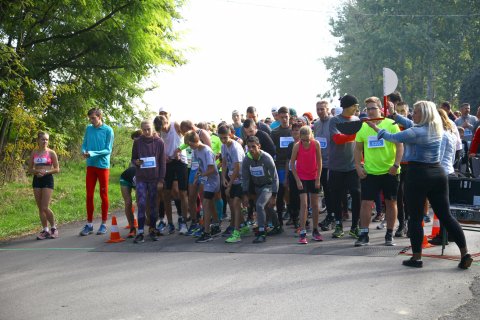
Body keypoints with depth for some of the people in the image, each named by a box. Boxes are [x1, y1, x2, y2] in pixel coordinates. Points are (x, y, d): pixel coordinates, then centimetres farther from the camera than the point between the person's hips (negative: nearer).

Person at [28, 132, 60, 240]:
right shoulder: (34, 153, 8)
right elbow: (30, 169, 10)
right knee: (40, 208, 5)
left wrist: (46, 172, -16)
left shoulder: (51, 153, -2)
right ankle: (45, 230, 13)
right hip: (36, 180, 4)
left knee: (45, 207, -10)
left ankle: (53, 228, 9)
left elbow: (57, 169, -1)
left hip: (48, 179, -4)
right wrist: (36, 171, -11)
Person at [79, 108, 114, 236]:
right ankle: (89, 224, 11)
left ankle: (104, 224, 12)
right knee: (89, 195, 4)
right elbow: (84, 144, 11)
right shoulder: (89, 128, 6)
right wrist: (84, 151, -11)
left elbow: (108, 150, -10)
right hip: (91, 165, 4)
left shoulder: (108, 130, -7)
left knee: (103, 195, 5)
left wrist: (93, 153, -20)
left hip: (103, 166, -4)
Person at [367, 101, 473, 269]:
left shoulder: (416, 132, -14)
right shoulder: (436, 129, 10)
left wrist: (376, 128, 10)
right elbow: (410, 124, 22)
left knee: (415, 218, 3)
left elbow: (393, 137, -4)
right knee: (446, 215, 10)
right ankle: (465, 254, 7)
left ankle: (416, 258, 8)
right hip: (438, 174, 7)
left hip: (418, 174, -7)